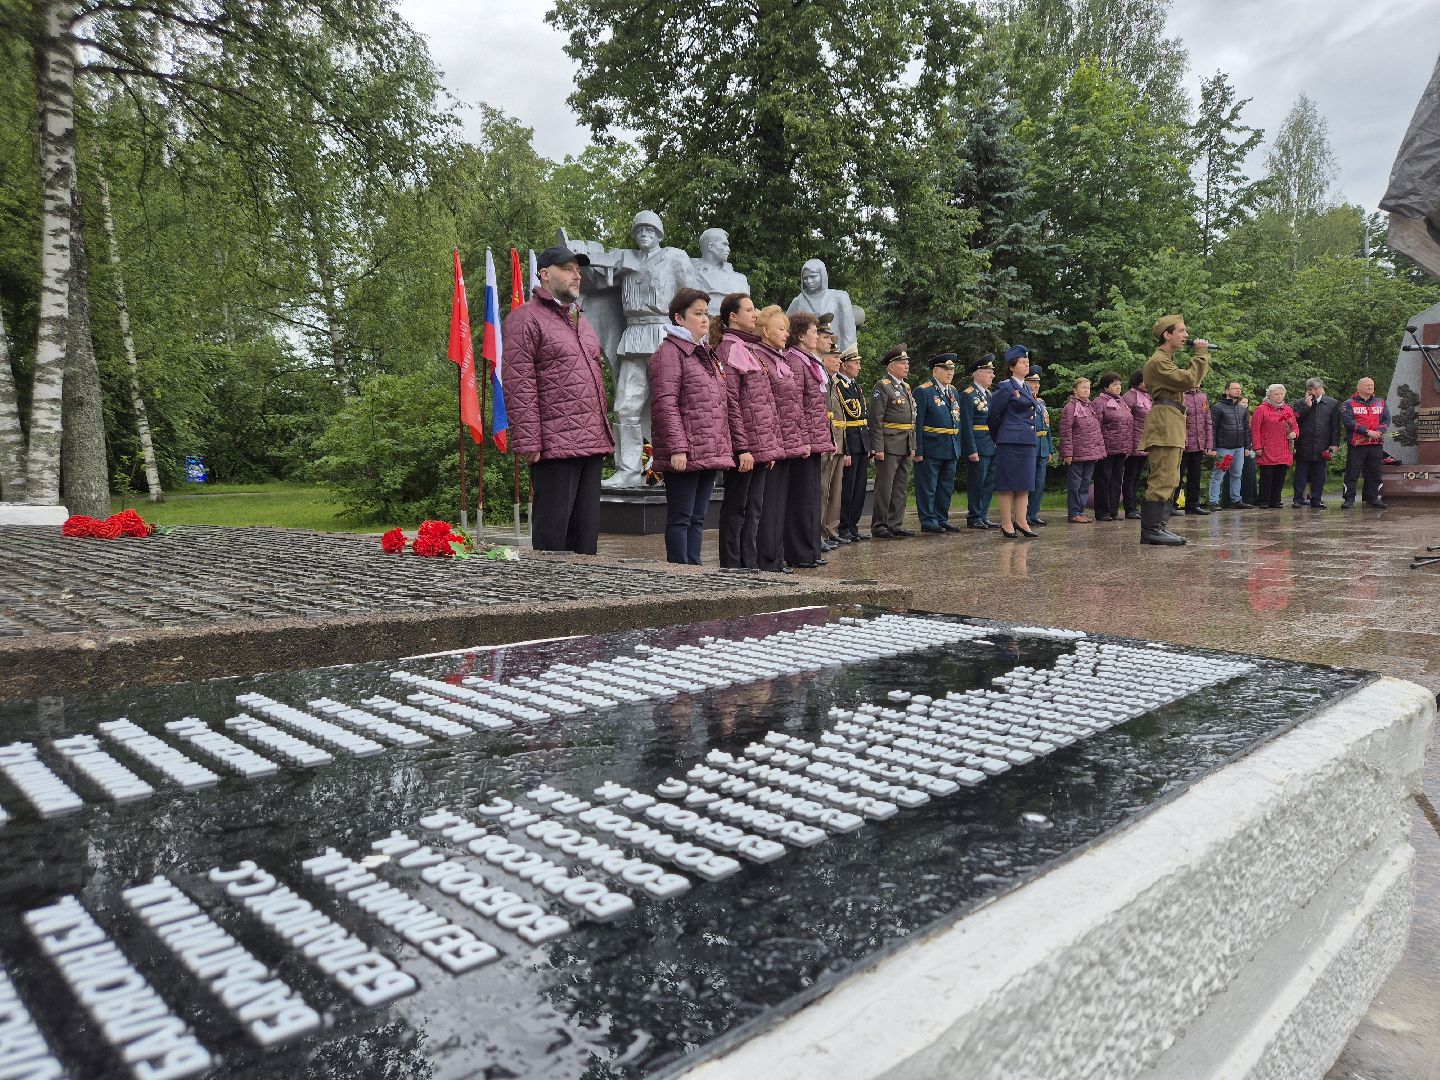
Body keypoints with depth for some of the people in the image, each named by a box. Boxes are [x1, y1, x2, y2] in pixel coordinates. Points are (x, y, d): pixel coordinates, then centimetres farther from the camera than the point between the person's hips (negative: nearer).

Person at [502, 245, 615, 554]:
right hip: (555, 445, -8)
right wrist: (528, 442, -17)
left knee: (587, 530, 11)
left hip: (592, 444, 8)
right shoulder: (526, 318, -3)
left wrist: (604, 432, 20)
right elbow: (518, 385, -11)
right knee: (553, 534, -3)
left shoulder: (579, 319, 23)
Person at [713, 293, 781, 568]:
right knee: (735, 507, -1)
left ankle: (750, 564, 18)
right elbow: (731, 403, -15)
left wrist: (771, 445, 16)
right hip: (744, 446, -8)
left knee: (754, 507, 11)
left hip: (761, 446, 8)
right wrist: (742, 448, -19)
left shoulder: (749, 348, 19)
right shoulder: (728, 349, -8)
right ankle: (731, 566, 7)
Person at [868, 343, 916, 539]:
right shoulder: (882, 387, -8)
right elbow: (876, 420, -14)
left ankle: (894, 525, 17)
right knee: (884, 487, -4)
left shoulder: (906, 387, 18)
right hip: (889, 445, -8)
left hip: (906, 447, 8)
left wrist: (913, 446, 16)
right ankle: (879, 526, 2)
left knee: (900, 487, 10)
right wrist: (878, 448, -19)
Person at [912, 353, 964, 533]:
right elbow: (917, 423, -13)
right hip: (931, 449, -8)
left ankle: (942, 519, 22)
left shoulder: (953, 391, 15)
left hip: (951, 449, 8)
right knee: (928, 487, -1)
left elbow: (957, 420, 19)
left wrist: (958, 446, 13)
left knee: (947, 486, 13)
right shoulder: (923, 391, -9)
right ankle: (927, 521, 6)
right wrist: (918, 450, -18)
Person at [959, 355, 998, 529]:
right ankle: (974, 518, 7)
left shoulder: (988, 394, 17)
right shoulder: (968, 395, -9)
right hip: (978, 447, -8)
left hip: (992, 447, 9)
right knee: (976, 484, -2)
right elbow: (966, 426, -15)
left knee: (989, 483, 11)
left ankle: (983, 517, 19)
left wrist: (997, 443, 15)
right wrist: (972, 450, -19)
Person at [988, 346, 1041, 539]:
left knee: (1024, 483, 8)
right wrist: (998, 438, 6)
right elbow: (994, 414, -5)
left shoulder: (1027, 388, 16)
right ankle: (1006, 524, 3)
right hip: (1010, 443, -8)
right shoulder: (1005, 388, -8)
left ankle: (1020, 521, 13)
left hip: (1028, 442, 8)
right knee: (1007, 483, -2)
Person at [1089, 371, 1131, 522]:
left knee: (1117, 479, 9)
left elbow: (1128, 425, 23)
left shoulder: (1121, 402, 18)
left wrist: (1128, 447, 17)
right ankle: (1102, 512, 5)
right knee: (1103, 479, -1)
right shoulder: (1099, 402, -7)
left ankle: (1114, 510, 16)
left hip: (1121, 450, 8)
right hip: (1107, 450, -7)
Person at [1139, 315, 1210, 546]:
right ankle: (1150, 530, -15)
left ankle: (1157, 527, 13)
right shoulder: (1158, 361, -10)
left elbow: (1192, 381, 27)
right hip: (1164, 422, -11)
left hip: (1172, 423, 11)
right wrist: (1201, 354, -8)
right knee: (1163, 479, -14)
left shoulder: (1167, 360, 25)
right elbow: (1190, 380, -16)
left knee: (1167, 480, 11)